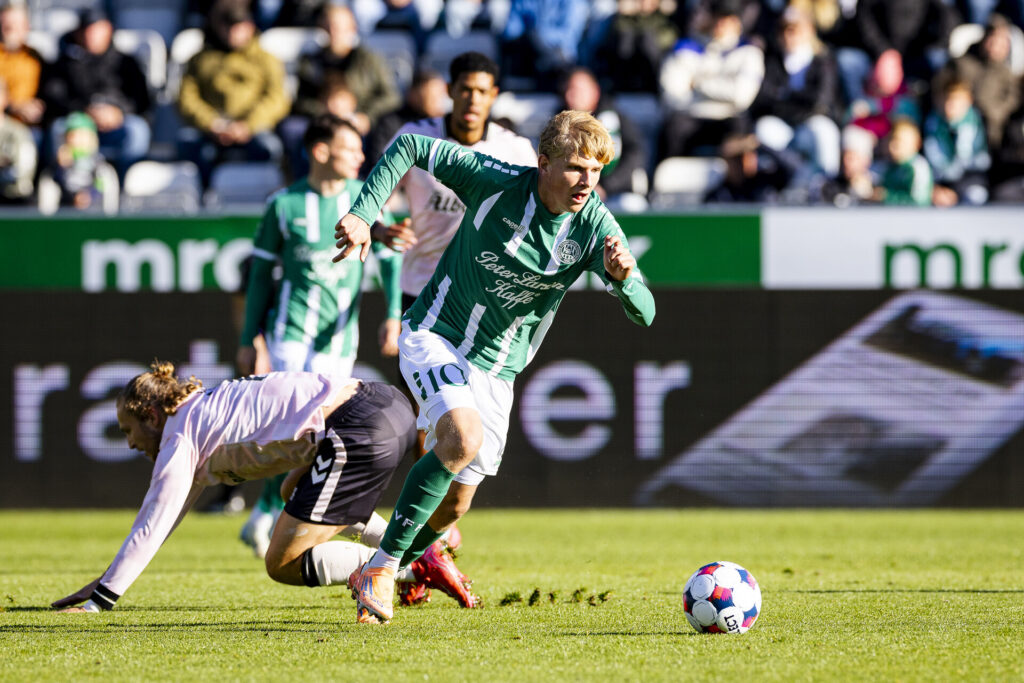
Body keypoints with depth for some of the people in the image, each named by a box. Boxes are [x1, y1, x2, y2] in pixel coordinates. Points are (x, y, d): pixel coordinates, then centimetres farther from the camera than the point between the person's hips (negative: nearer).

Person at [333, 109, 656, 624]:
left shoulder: (594, 226, -15)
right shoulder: (496, 182, -20)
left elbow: (643, 313, -21)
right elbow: (408, 146, -10)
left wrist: (622, 276, -43)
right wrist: (363, 215, -19)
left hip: (496, 369, 4)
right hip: (434, 336, -4)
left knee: (454, 504, 7)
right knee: (463, 437, -31)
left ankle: (375, 579, 35)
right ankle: (382, 567, -20)